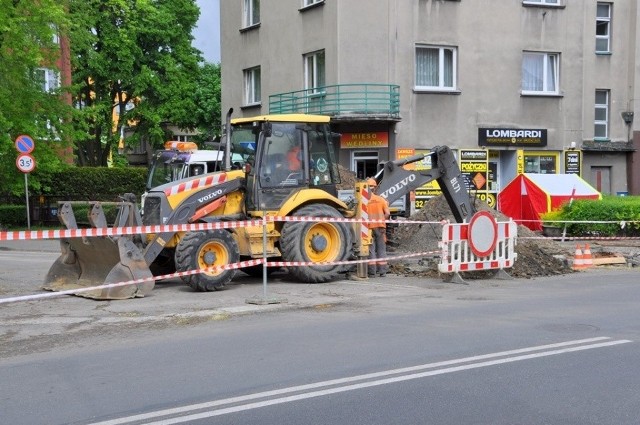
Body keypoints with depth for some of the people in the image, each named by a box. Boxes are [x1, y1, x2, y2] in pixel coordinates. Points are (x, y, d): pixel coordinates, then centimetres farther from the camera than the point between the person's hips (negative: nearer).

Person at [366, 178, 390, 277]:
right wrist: (382, 220, 12)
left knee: (371, 249, 3)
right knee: (381, 249, 9)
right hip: (380, 226, 2)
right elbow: (387, 214, -2)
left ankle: (372, 271, 1)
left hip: (369, 227, -2)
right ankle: (382, 270, 9)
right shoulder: (381, 199, 2)